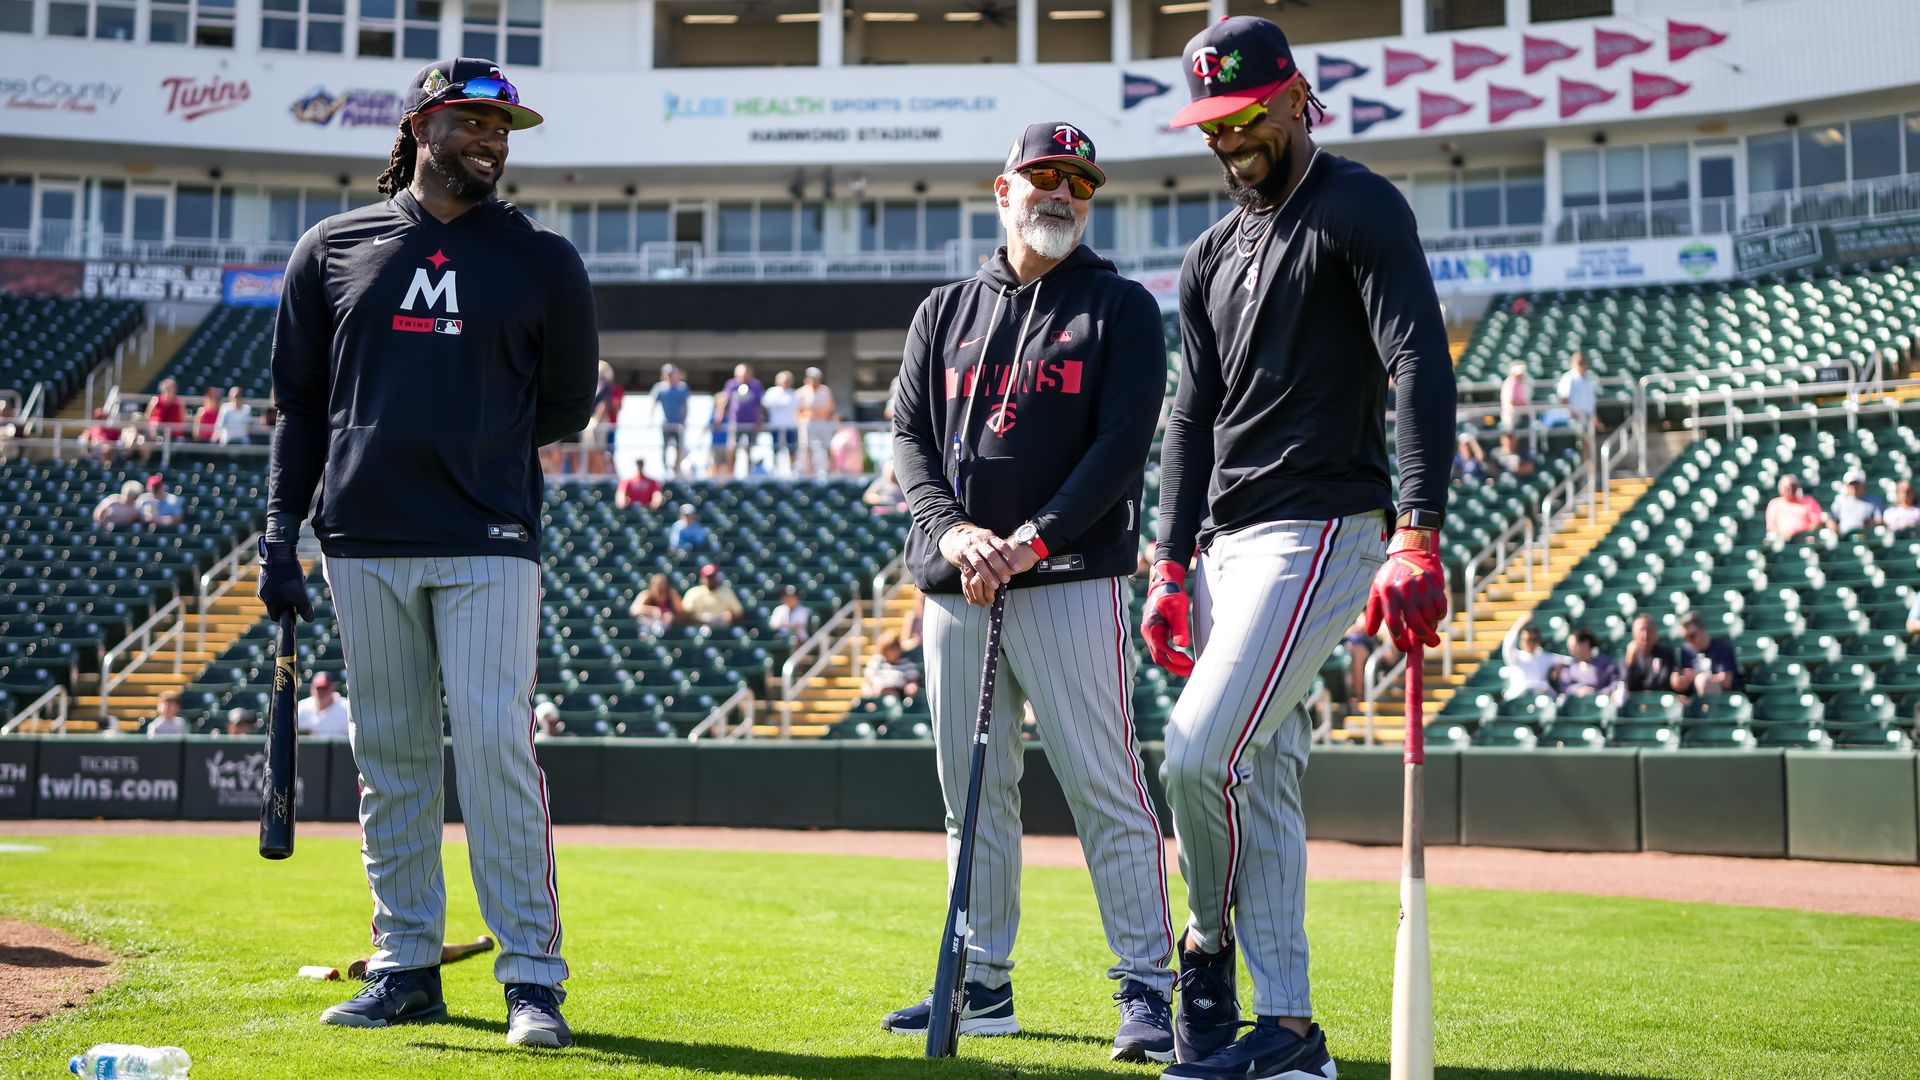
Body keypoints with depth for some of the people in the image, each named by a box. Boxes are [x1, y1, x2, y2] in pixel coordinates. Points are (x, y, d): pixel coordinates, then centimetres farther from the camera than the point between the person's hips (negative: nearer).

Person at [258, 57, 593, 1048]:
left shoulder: (543, 260, 8)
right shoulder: (333, 248, 12)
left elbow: (566, 407, 12)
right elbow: (299, 402, 13)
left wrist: (477, 444, 5)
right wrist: (280, 530, 7)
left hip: (488, 544, -2)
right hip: (364, 543, 2)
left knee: (495, 744, -10)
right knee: (388, 755, 6)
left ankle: (532, 981, -5)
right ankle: (406, 970, 16)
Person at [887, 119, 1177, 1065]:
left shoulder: (1120, 308, 5)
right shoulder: (946, 311, 17)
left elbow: (1122, 445, -6)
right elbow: (909, 435, 10)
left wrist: (1030, 541, -16)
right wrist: (952, 531, -9)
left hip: (1071, 580, -4)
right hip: (955, 586, 5)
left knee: (1105, 789, -7)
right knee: (973, 792, 10)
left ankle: (1146, 989, -2)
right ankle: (982, 986, 19)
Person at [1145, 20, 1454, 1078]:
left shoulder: (1361, 209, -5)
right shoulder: (1212, 256, 19)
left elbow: (1422, 368, -15)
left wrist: (1418, 539, -25)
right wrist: (1169, 566, 10)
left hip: (1319, 529, -8)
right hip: (1227, 543, 8)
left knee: (1200, 753, -16)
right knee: (1262, 776, 7)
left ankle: (1208, 947, 8)